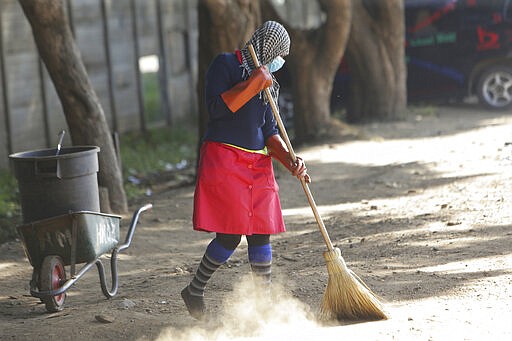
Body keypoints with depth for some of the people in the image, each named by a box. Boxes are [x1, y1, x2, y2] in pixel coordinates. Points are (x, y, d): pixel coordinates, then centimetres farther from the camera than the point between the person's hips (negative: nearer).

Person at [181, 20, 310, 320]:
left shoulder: (268, 84, 19)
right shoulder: (226, 64, -2)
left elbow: (270, 132, 12)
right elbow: (217, 108, -16)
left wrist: (289, 160, -4)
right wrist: (255, 83, -14)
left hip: (259, 165, 7)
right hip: (224, 159, -7)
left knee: (261, 234, 2)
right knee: (230, 236, -10)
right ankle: (194, 291, 10)